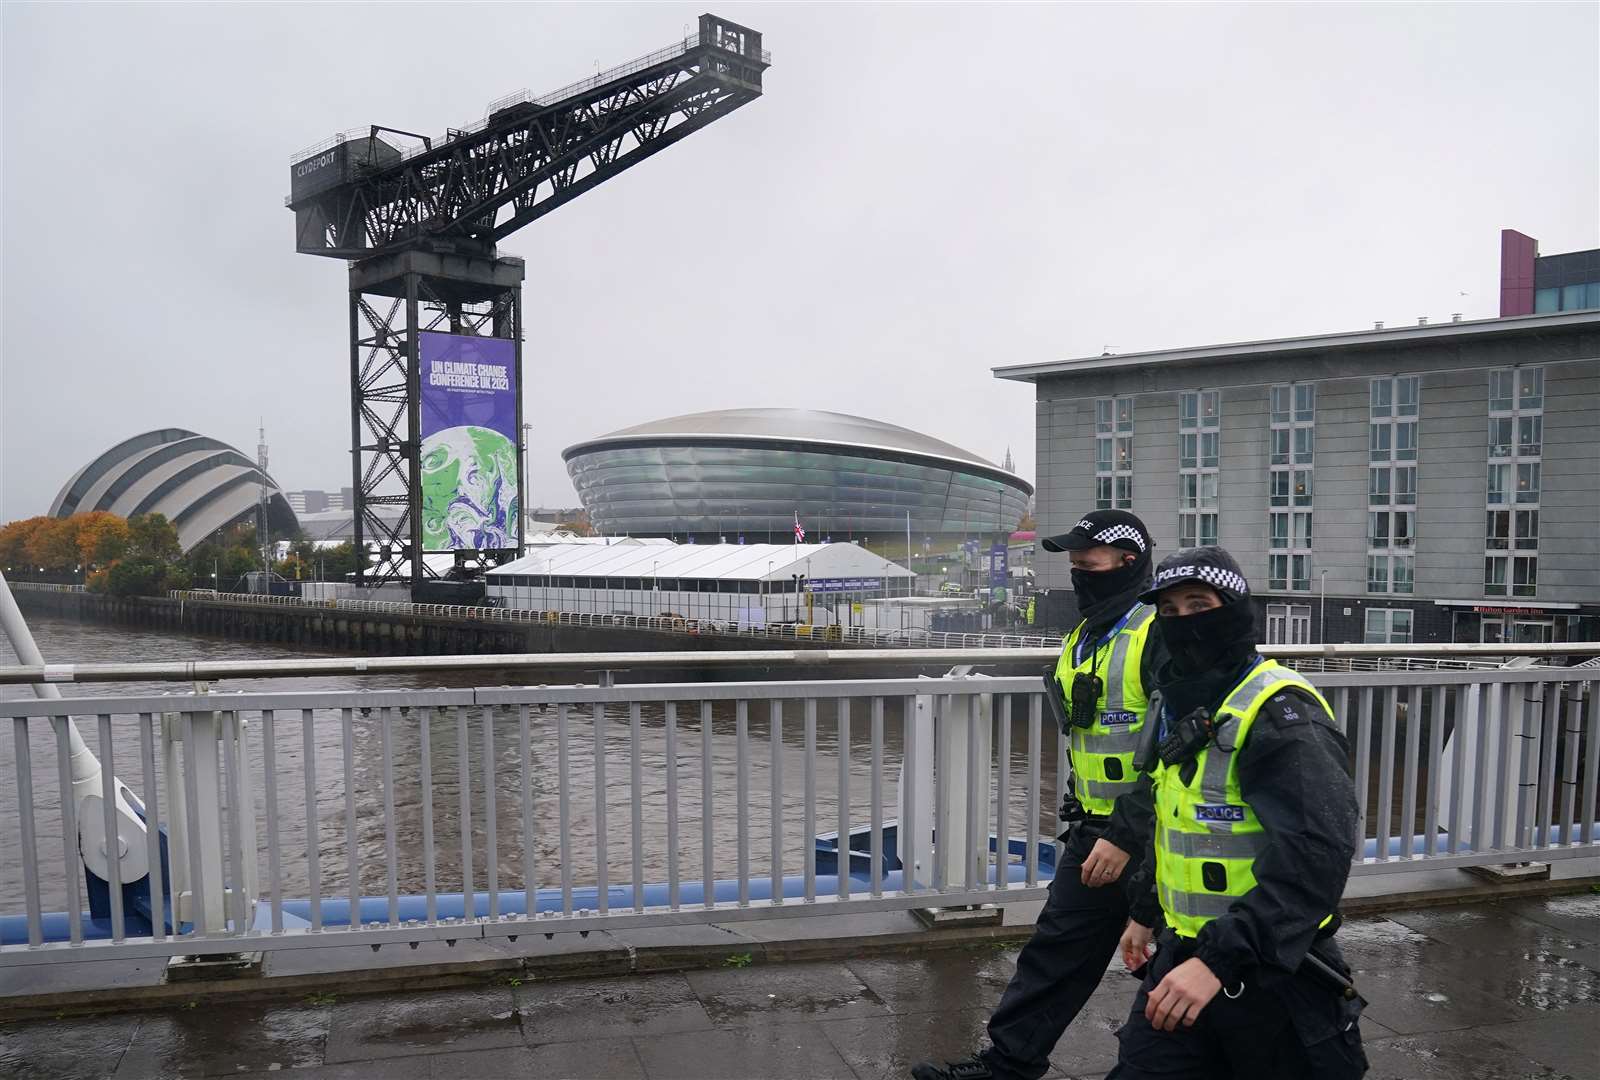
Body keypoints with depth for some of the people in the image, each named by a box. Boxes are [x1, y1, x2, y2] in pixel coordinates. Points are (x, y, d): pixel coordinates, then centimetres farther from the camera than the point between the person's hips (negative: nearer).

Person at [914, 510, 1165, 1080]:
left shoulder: (1161, 633, -19)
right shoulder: (1086, 636, 9)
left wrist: (1125, 835, -25)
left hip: (1154, 834, -7)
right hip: (1097, 829, 8)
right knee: (1057, 948, 10)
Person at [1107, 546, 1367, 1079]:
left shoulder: (1281, 713, -20)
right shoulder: (1173, 705, 7)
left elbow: (1317, 854, -30)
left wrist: (1218, 958, -34)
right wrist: (1144, 911, 26)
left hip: (1271, 966, -7)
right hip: (1185, 954, 7)